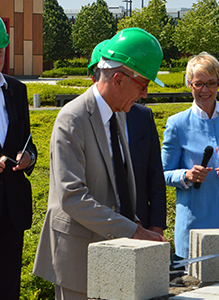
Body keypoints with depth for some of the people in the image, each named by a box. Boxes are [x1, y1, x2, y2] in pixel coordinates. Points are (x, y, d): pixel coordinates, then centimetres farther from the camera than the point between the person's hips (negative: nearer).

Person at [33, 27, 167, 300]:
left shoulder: (118, 114, 10)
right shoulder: (71, 120, -18)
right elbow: (72, 197, -24)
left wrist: (135, 225, 8)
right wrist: (132, 232, -26)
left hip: (111, 242, 8)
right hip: (78, 250, -7)